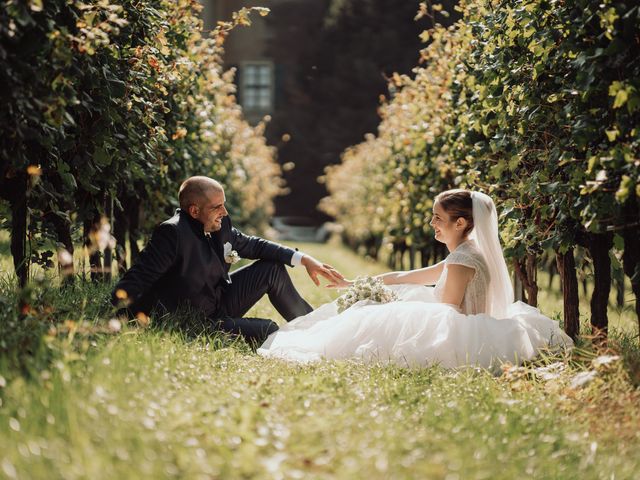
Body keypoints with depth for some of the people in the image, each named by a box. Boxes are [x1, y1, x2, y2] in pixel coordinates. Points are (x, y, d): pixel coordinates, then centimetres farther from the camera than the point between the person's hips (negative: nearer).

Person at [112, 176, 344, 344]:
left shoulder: (220, 225, -4)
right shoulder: (172, 232, -28)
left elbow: (253, 245, 10)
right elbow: (135, 280, -30)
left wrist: (303, 259, 1)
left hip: (218, 302, 9)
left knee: (273, 269, 6)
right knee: (268, 331, -20)